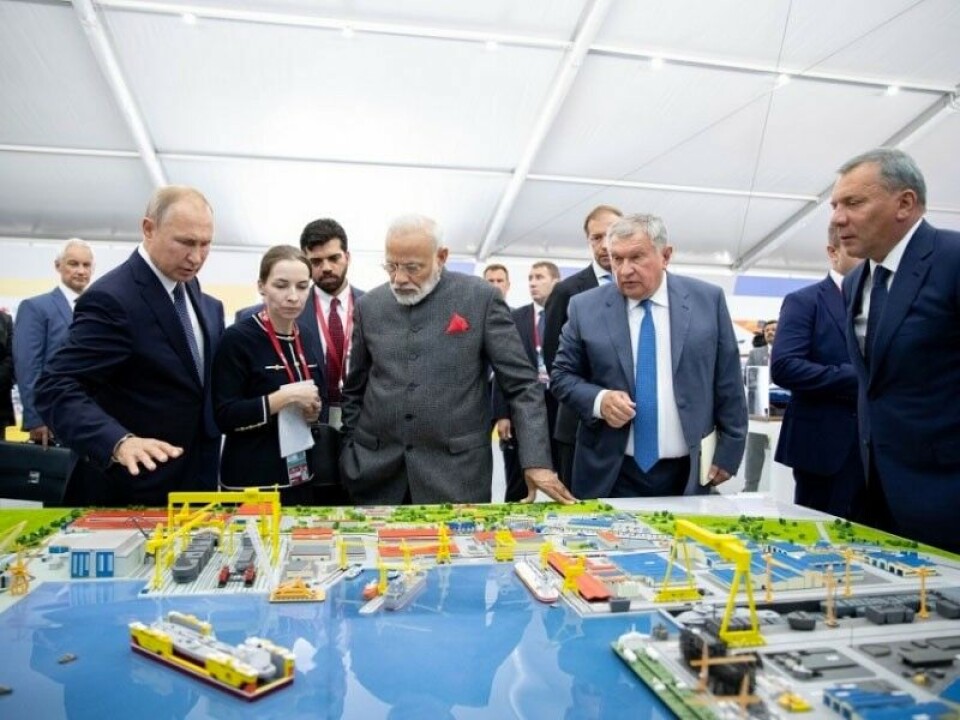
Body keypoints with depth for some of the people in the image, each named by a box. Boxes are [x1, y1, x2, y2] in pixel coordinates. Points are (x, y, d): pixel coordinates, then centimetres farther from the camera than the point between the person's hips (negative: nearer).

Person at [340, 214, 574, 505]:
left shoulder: (481, 297, -5)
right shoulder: (369, 305, 6)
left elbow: (522, 385, -5)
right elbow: (355, 391, 14)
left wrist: (536, 461, -12)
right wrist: (348, 453, 8)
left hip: (456, 471, -3)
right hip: (376, 472, 3)